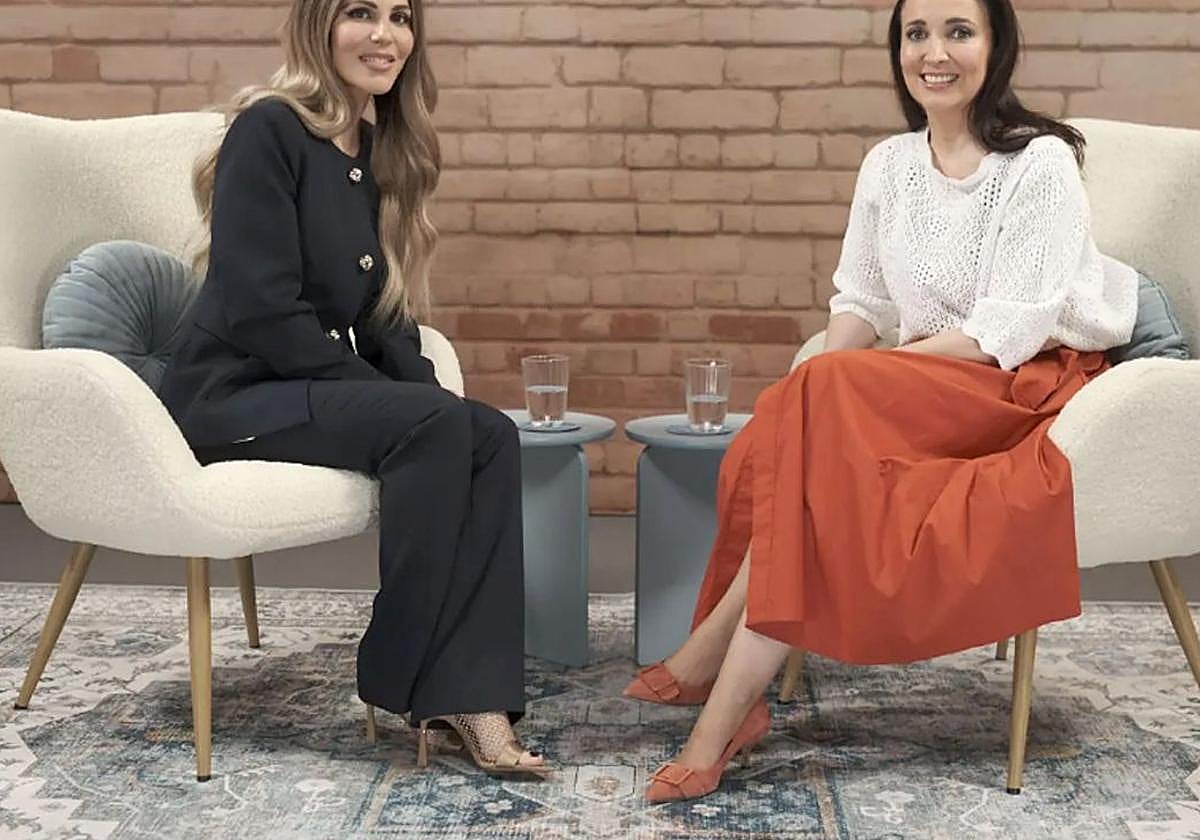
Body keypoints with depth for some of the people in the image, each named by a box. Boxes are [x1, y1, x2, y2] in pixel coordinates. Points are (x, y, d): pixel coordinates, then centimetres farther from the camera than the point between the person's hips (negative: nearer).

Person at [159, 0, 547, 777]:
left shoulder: (379, 153, 12)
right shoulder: (269, 129, -12)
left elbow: (381, 316, 13)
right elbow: (260, 312, -19)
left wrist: (424, 394, -7)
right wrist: (401, 400, -18)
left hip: (318, 390, 7)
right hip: (234, 396, -7)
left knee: (492, 436, -19)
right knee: (434, 425, -29)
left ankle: (472, 697, -24)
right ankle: (403, 679, -16)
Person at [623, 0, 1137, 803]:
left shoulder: (1041, 164, -10)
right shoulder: (889, 164, 10)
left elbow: (1010, 329, -18)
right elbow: (859, 301, 9)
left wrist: (842, 382, -23)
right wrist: (831, 374, -14)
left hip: (1031, 388, -6)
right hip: (925, 390, 6)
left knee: (819, 398, -31)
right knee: (771, 456, -25)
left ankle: (712, 650, -23)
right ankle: (730, 706, -26)